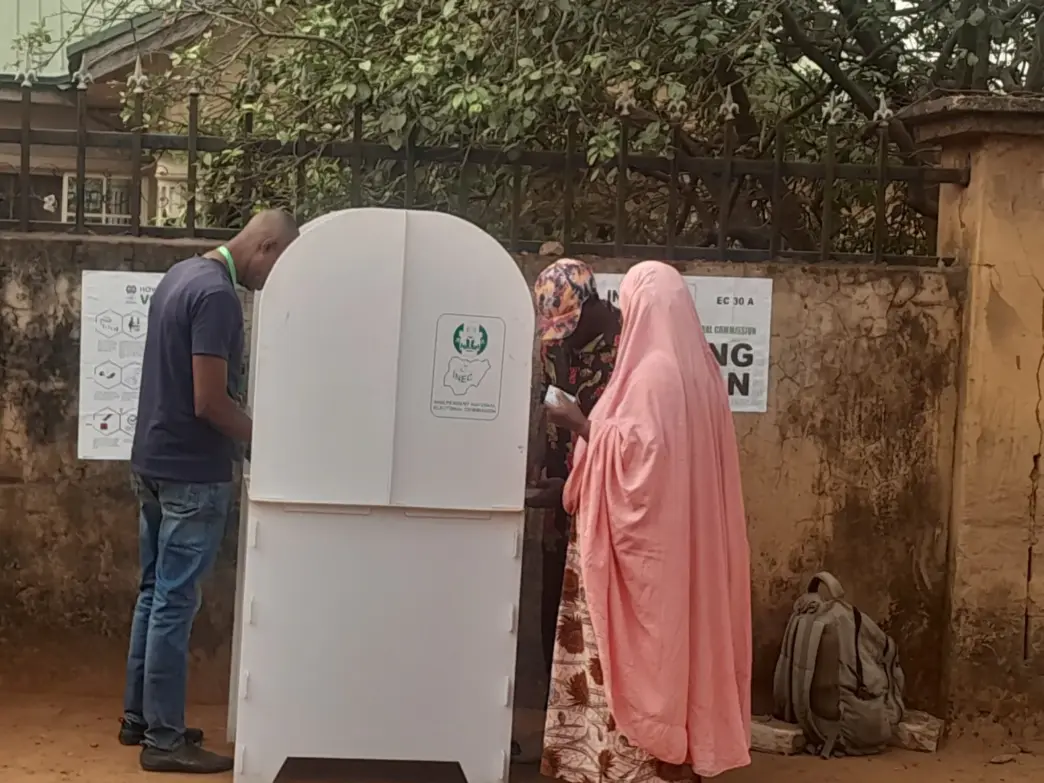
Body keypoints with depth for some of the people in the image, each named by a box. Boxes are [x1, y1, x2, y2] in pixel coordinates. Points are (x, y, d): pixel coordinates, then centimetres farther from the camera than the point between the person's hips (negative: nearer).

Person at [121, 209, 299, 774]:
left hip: (154, 461, 10)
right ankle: (164, 739, 6)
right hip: (191, 472, -10)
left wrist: (247, 431, 15)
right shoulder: (217, 294, -19)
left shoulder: (181, 274, 11)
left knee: (154, 594, 16)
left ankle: (139, 717, 25)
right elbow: (209, 403, -22)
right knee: (175, 602, -2)